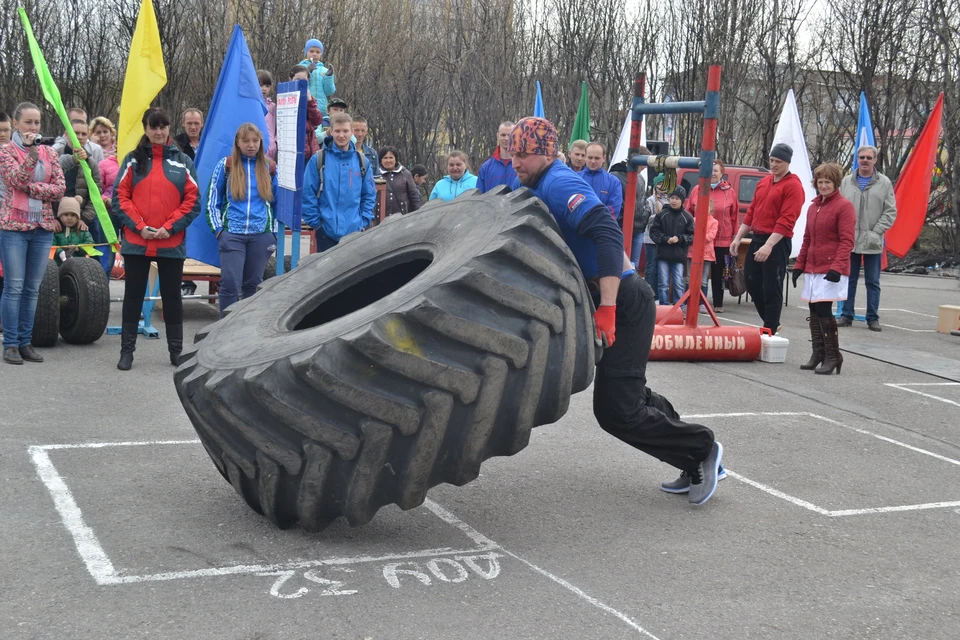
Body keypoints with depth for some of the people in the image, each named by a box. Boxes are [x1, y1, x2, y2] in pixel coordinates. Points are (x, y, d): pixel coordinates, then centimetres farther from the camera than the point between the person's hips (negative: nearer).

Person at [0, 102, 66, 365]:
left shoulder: (49, 152, 10)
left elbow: (60, 189, 1)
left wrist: (30, 188, -10)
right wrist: (31, 152, -24)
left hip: (44, 227, 4)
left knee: (33, 289, 7)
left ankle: (25, 342, 13)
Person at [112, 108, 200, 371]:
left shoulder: (182, 161, 6)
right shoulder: (133, 159, 6)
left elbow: (192, 200, 2)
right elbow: (120, 196, 1)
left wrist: (170, 227, -8)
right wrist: (140, 226, -11)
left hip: (172, 243, 0)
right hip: (136, 241, 0)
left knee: (172, 296, 8)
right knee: (133, 295, 6)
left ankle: (176, 350, 19)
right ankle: (127, 349, 14)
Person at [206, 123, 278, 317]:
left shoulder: (270, 168, 8)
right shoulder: (225, 165, 3)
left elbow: (278, 202, 15)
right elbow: (212, 201, 6)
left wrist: (275, 232, 9)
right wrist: (218, 229, -2)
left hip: (261, 235, 2)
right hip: (232, 234, -2)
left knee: (253, 284, 9)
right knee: (230, 284, -9)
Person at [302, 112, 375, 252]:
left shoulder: (362, 161, 5)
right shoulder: (318, 159, -4)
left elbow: (369, 195, 10)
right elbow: (308, 194, -4)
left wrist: (364, 221, 2)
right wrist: (315, 222, -7)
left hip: (354, 231, 3)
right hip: (326, 231, -2)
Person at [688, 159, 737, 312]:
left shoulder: (729, 192, 1)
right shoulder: (697, 190, 4)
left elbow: (734, 217, 2)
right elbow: (688, 213, 8)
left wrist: (734, 238, 1)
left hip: (722, 241, -1)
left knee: (718, 273, 7)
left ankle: (718, 303, 15)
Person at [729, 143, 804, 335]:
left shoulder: (793, 186, -11)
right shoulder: (763, 183, 14)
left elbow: (787, 220, -19)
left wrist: (768, 245, -25)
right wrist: (738, 238, 12)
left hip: (777, 243, -8)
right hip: (757, 239, 8)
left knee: (771, 288, -3)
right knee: (751, 282, 12)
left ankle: (770, 330, 7)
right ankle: (771, 322, 27)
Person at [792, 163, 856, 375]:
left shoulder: (844, 206, -7)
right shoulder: (814, 206, 16)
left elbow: (847, 241, -13)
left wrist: (837, 267, -22)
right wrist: (799, 264, 18)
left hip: (831, 269, -8)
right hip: (812, 269, 8)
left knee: (823, 310, -10)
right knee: (814, 311, 10)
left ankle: (832, 356, 0)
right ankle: (818, 354, 19)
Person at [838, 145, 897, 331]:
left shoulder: (884, 183, 1)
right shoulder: (846, 182, 7)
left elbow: (890, 212, -1)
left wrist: (876, 232, -10)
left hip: (873, 242, -2)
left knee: (873, 282, 5)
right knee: (849, 280, 7)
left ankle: (873, 318, 12)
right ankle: (847, 316, 15)